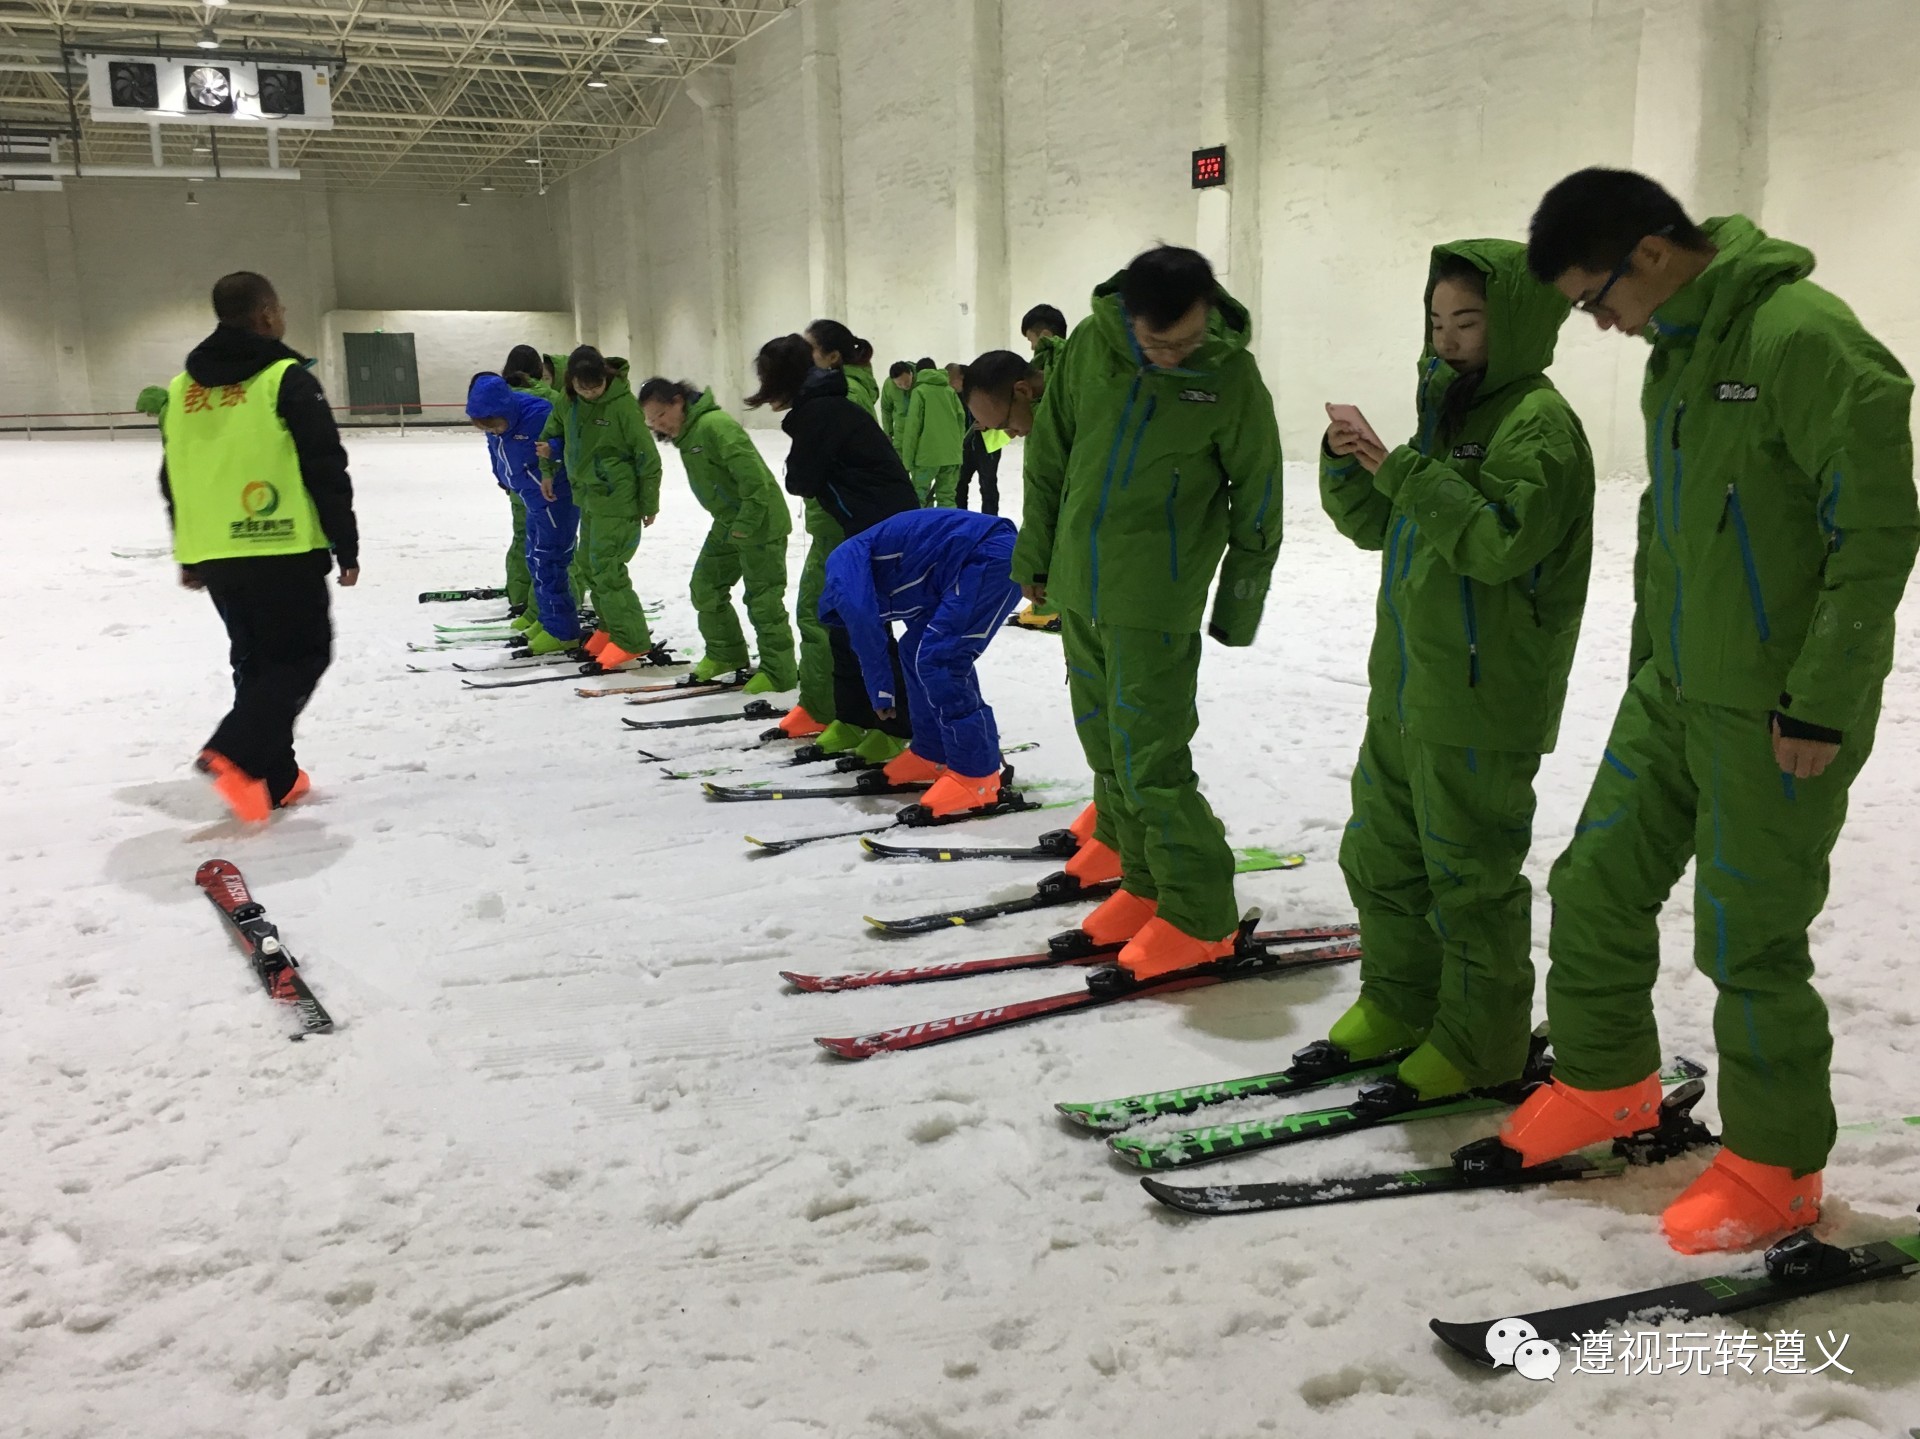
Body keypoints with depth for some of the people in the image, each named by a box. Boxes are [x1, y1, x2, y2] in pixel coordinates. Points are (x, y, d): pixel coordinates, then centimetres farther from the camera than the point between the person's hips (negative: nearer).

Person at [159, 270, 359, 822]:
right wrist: (346, 546, -4)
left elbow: (174, 481, 17)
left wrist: (190, 555, 25)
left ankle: (273, 777, 17)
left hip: (215, 555, 6)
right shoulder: (287, 379, -8)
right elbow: (326, 471, -11)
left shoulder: (181, 389, 12)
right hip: (283, 550, -6)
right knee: (302, 654, 3)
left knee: (257, 660, 16)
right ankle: (235, 755, -15)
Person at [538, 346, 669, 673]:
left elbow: (647, 457, -13)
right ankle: (610, 629, 29)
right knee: (593, 567, 14)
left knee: (606, 569, -10)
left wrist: (650, 504, -8)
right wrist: (547, 470, 16)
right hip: (589, 496, 8)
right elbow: (553, 431, 22)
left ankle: (631, 641, -4)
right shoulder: (568, 399, 1)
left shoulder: (622, 404, -18)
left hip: (617, 499, -8)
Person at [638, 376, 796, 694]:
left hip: (760, 524, -10)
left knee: (763, 599, -5)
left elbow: (753, 475, -27)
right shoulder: (686, 435, 10)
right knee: (705, 588, 16)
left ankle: (779, 671, 5)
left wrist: (747, 523, -24)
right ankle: (725, 654, 31)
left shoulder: (715, 425, -22)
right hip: (728, 525, 10)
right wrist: (729, 523, 11)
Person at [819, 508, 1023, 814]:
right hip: (994, 556, 10)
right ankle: (932, 755, 24)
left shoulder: (843, 560, 2)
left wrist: (881, 694, -7)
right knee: (917, 652, 17)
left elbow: (861, 621, -16)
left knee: (937, 661, -12)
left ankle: (976, 775, -7)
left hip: (989, 558, -10)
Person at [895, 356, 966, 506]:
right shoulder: (950, 391, 13)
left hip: (927, 454, -4)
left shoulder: (919, 391, -1)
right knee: (947, 498, 7)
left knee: (919, 497, 4)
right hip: (952, 455, 4)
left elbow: (912, 427, -6)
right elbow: (961, 420, 11)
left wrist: (907, 459, -4)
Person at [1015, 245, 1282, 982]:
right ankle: (1146, 884, 27)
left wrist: (1238, 608, 2)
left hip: (1154, 605, -5)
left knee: (1151, 763, -6)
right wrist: (1035, 554, 12)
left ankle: (1199, 915, 7)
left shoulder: (1231, 376, -12)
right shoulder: (1090, 345, -4)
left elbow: (1256, 502, -3)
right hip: (1079, 588, 5)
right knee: (1106, 752, 12)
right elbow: (1049, 455, 8)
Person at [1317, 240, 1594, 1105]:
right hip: (1405, 690, 9)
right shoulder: (1452, 408, 15)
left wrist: (1404, 469, -26)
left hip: (1484, 702, -9)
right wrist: (1348, 464, -2)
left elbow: (1502, 538, -25)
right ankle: (1397, 1003, 34)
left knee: (1470, 878, 2)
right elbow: (1377, 525, 16)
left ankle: (1481, 1042, 18)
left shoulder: (1538, 421, -12)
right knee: (1380, 855, 17)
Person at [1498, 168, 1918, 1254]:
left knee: (1750, 944, 2)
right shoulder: (1681, 346, 8)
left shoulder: (1806, 338, -20)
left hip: (1778, 714, -8)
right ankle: (1606, 1081, 35)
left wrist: (1822, 706, -18)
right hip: (1674, 688, 9)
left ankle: (1777, 1166, 22)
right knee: (1597, 883, 14)